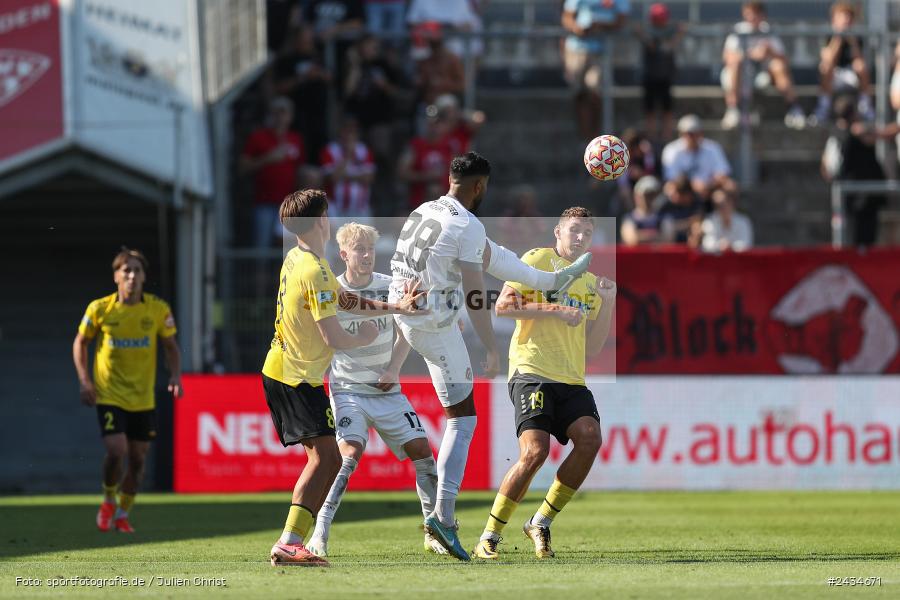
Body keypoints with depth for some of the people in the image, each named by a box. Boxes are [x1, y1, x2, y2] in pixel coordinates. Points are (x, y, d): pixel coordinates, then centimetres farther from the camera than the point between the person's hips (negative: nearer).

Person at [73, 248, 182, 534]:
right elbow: (80, 343, 6)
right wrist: (84, 379, -6)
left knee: (137, 459, 6)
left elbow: (170, 347, 7)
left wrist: (175, 375, -10)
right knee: (116, 451, -17)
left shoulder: (158, 309, -4)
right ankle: (108, 500, 12)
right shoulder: (99, 309, -7)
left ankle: (123, 514, 27)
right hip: (109, 395, -2)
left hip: (143, 398, 2)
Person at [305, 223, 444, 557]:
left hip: (387, 390, 4)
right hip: (348, 389, -4)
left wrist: (394, 369, 0)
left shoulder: (389, 287, 0)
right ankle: (319, 535, -23)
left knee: (421, 450, -1)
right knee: (351, 452, -24)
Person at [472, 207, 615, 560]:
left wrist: (608, 302, 8)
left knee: (590, 439, -18)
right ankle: (489, 538, -8)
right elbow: (503, 306, -7)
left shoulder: (590, 282, 22)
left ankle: (541, 523, -3)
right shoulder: (538, 260, 4)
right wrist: (556, 310, -13)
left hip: (571, 380, 6)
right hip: (532, 371, -6)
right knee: (535, 451, -21)